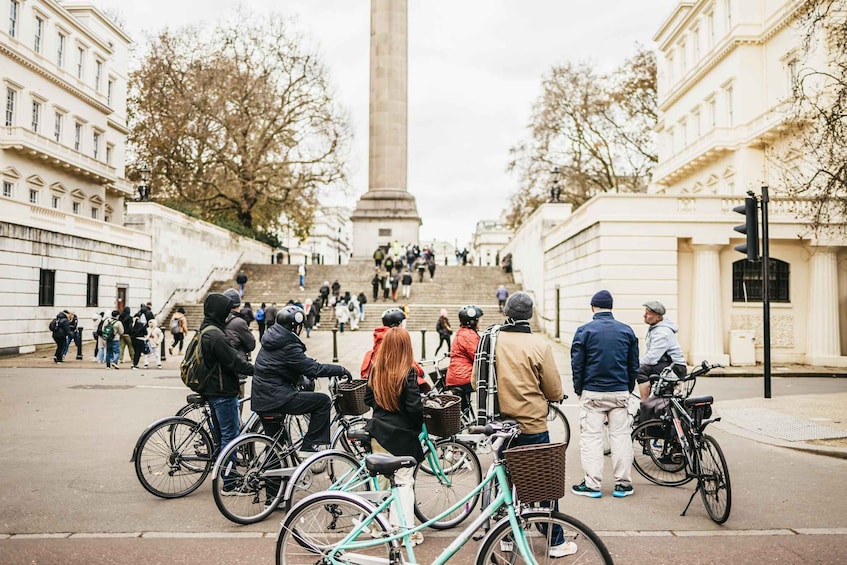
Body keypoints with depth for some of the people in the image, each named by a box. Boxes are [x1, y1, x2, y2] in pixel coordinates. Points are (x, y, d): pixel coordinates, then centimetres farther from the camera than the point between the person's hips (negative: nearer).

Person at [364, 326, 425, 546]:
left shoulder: (376, 370, 0)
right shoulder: (408, 372, -18)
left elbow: (368, 398, 8)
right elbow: (414, 407, -18)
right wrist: (418, 427, -1)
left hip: (379, 431, 6)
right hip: (401, 436, -5)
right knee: (404, 482, 3)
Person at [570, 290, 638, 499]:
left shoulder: (584, 331, -6)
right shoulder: (627, 331, 4)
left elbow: (577, 365, -4)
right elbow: (634, 365, 9)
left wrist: (579, 390, 8)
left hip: (592, 393, -3)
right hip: (620, 393, 3)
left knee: (591, 437, 4)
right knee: (621, 436, 9)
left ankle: (592, 484, 6)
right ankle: (623, 484, 14)